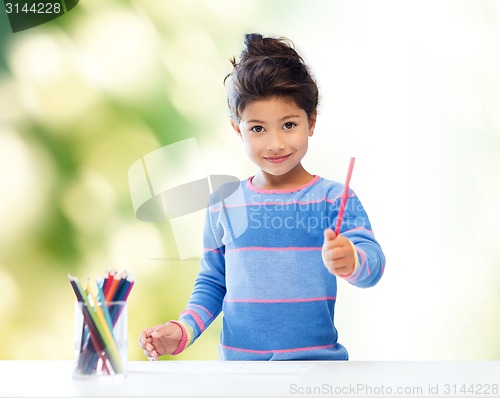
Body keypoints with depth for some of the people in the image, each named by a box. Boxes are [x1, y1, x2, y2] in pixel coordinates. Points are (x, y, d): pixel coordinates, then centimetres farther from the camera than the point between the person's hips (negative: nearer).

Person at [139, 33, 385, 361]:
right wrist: (182, 330, 1)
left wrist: (350, 260, -36)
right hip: (238, 362, 2)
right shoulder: (224, 205, 8)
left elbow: (374, 263, -13)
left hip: (316, 361, -2)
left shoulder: (333, 198, 0)